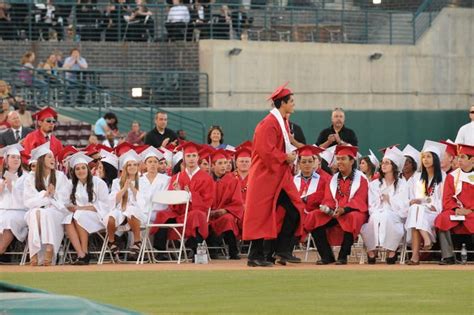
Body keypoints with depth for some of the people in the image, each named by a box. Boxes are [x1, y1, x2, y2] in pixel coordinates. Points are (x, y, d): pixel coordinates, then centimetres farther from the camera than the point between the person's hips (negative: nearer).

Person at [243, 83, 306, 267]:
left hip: (280, 176, 9)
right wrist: (286, 157, -14)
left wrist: (291, 155, 5)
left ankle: (282, 251, 7)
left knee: (294, 210, 2)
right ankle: (255, 256, 1)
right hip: (266, 176, -9)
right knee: (261, 216, -4)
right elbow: (267, 151, -24)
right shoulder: (269, 124, -17)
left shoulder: (283, 122, 13)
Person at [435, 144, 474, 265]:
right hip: (456, 212, 2)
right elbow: (447, 199, 7)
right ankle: (448, 256, -27)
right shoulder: (452, 176, 10)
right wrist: (456, 209, -12)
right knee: (442, 219, -28)